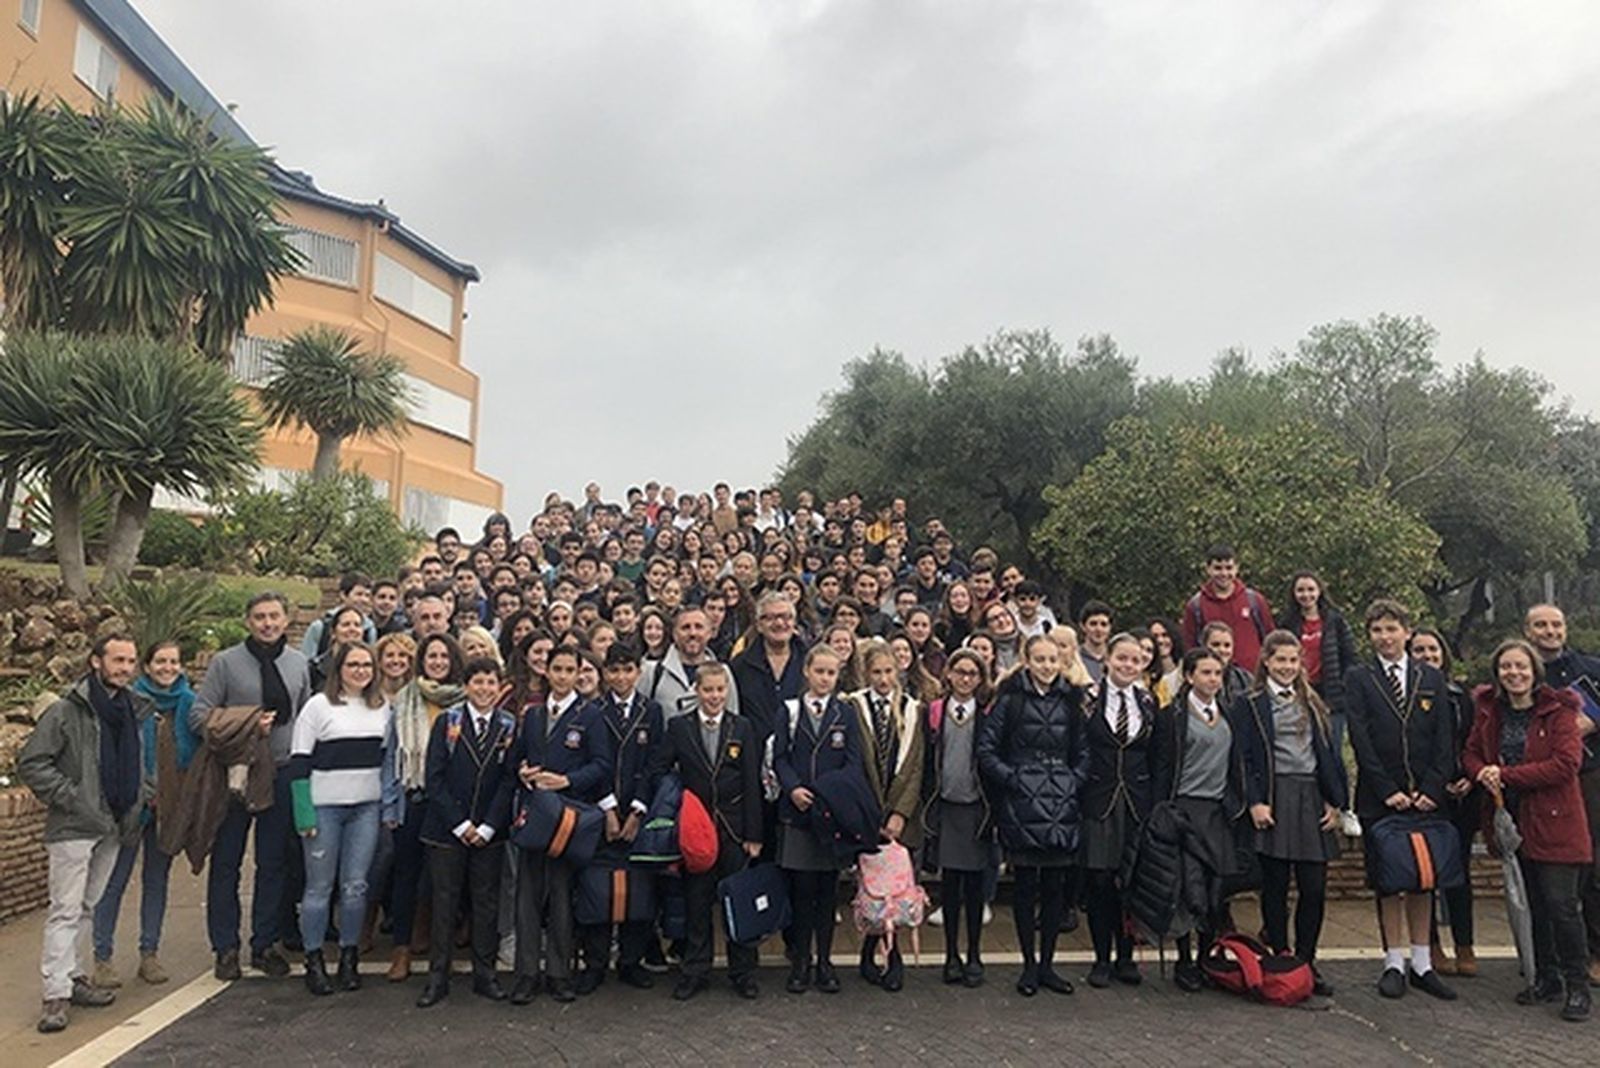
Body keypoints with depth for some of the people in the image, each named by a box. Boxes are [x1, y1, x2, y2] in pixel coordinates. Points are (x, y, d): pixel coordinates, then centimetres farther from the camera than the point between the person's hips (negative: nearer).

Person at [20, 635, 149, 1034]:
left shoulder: (135, 710, 9)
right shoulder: (66, 712, -10)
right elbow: (30, 763, -11)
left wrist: (139, 799, 9)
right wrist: (69, 798, -15)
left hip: (112, 827, 6)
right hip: (74, 829, -6)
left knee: (87, 908, 16)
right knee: (65, 910, -5)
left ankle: (74, 977, 27)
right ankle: (56, 994, 0)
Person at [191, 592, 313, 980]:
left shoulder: (299, 663, 7)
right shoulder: (225, 662, -5)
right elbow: (199, 715, -8)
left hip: (282, 774, 3)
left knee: (276, 863, 9)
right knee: (226, 862, 6)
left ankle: (265, 944, 21)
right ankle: (225, 947, 18)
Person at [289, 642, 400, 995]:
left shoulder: (383, 708, 9)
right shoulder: (318, 706, -3)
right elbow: (299, 762, -5)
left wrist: (390, 807, 7)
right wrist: (304, 814, -11)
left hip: (366, 808, 3)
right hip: (324, 807, -3)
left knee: (356, 886, 6)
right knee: (320, 887, 3)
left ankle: (349, 957, 18)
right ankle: (314, 961, 15)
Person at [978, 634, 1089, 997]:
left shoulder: (1070, 701, 8)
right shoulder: (1010, 700, -3)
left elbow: (1083, 752, 14)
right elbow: (986, 748, -5)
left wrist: (1074, 782, 1)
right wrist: (1012, 778, -11)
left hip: (1061, 805, 4)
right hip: (1022, 806, -3)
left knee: (1055, 886, 8)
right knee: (1026, 885, 4)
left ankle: (1047, 963, 20)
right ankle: (1029, 964, 16)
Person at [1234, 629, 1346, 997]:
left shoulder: (1312, 704, 17)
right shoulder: (1248, 705, 1)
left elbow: (1327, 754, 16)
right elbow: (1244, 758, -4)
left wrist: (1334, 800, 7)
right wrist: (1255, 802, -13)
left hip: (1311, 800, 4)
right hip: (1274, 802, -4)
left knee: (1314, 888, 3)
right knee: (1275, 887, 2)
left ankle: (1306, 963, 15)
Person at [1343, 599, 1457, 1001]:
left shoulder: (1432, 678, 9)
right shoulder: (1358, 678, 1)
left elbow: (1445, 739, 4)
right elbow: (1360, 739, -6)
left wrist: (1432, 789, -7)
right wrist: (1388, 790, -11)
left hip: (1425, 797, 2)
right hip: (1379, 798, -2)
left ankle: (1422, 963, 17)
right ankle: (1394, 963, 13)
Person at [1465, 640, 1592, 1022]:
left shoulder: (1558, 710, -9)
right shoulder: (1489, 709, 5)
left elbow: (1566, 763, -18)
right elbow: (1471, 753, 10)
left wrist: (1507, 775, -18)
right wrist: (1483, 772, -13)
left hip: (1555, 821, -5)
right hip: (1513, 819, 5)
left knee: (1561, 903, -5)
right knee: (1533, 904, 13)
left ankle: (1577, 986, 9)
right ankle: (1545, 977, 26)